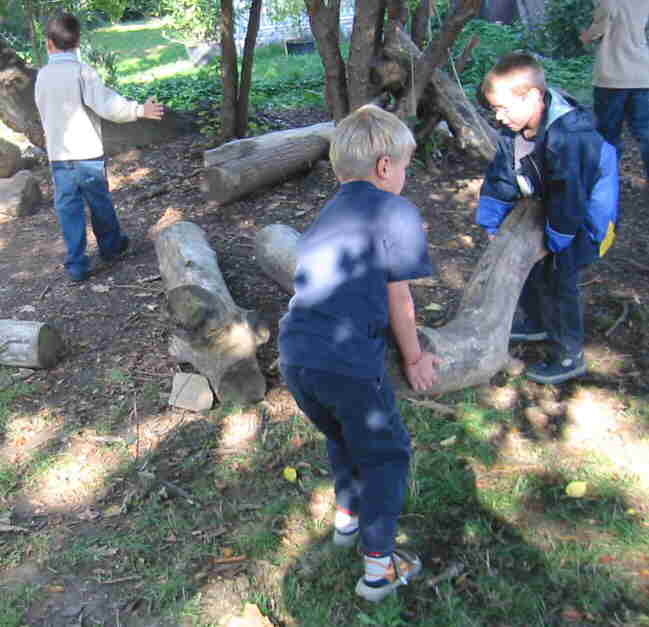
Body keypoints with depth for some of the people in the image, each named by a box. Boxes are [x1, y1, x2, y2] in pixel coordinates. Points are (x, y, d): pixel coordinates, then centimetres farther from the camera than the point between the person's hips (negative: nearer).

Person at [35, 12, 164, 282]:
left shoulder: (42, 75, 6)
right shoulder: (82, 71, -11)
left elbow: (45, 112, 15)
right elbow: (107, 104, -22)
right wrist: (139, 109, -17)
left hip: (58, 156, 3)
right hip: (88, 154, -3)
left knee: (68, 209, 7)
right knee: (100, 202, 15)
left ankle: (76, 265, 7)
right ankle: (111, 245, 34)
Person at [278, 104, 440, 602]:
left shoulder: (325, 217, 21)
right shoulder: (396, 211, -2)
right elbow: (399, 301, 0)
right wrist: (415, 359, 13)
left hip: (295, 358, 7)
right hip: (350, 363, -7)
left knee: (342, 437, 32)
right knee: (386, 454, 15)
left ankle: (347, 516, 48)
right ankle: (378, 566, 21)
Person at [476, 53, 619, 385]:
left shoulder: (566, 136, -36)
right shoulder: (514, 130, -9)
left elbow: (569, 195, -31)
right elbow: (501, 177, 0)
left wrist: (556, 239, -21)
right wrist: (492, 224, 1)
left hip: (582, 216, -9)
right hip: (550, 207, 9)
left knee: (557, 278, -8)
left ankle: (570, 356, 8)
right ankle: (535, 323, 40)